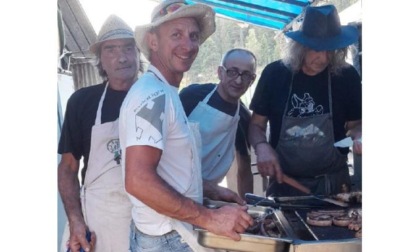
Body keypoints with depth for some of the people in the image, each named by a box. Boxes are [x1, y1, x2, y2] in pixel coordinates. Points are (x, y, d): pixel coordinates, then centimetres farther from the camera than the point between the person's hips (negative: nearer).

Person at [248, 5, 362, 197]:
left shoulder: (347, 76, -5)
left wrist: (358, 137, -15)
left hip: (333, 183, 1)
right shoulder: (274, 74, -6)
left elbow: (355, 123, 7)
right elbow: (257, 124, 1)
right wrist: (262, 147, -19)